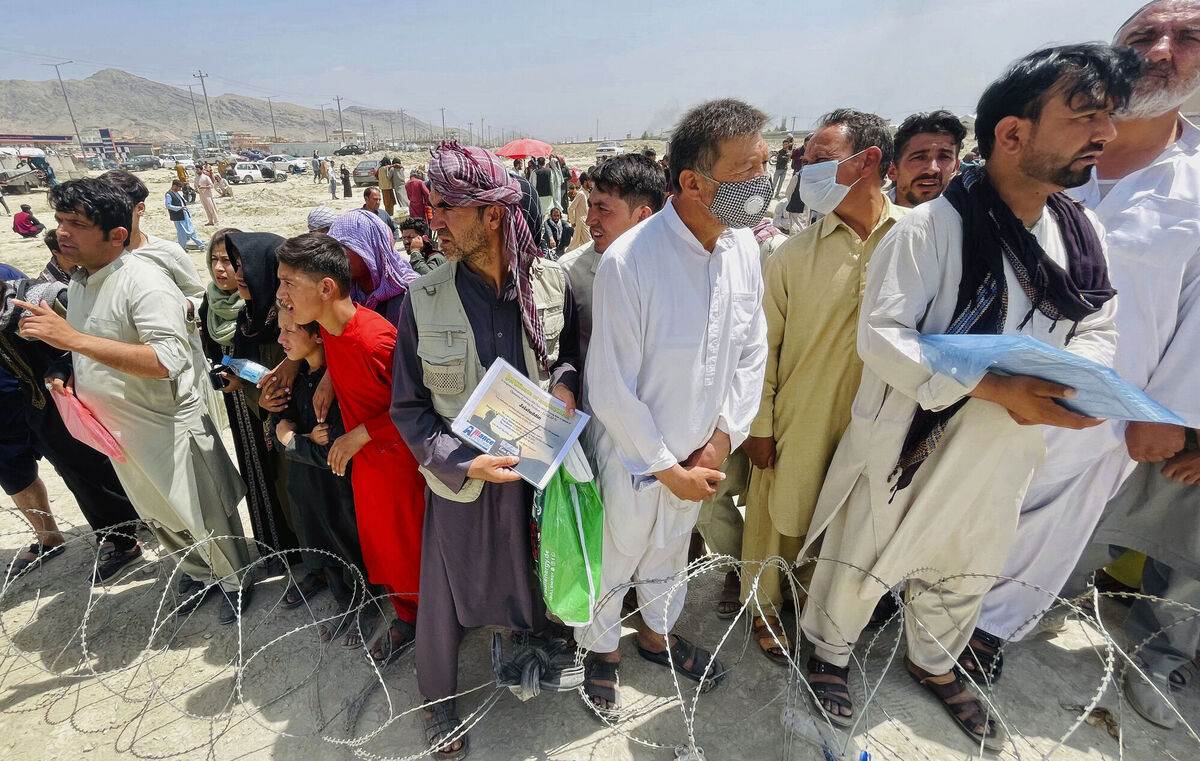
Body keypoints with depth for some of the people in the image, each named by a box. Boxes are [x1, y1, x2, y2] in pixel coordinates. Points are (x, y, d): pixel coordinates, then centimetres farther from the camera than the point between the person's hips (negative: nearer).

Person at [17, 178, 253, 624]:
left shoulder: (144, 282, -21)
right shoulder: (78, 284, 7)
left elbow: (167, 360, -34)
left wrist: (73, 338, -34)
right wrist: (71, 381, 3)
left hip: (170, 429, -9)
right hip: (117, 432, 9)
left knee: (204, 518, 7)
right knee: (159, 518, 24)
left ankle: (234, 580, 32)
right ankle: (197, 572, 46)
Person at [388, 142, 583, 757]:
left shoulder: (552, 282, -10)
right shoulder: (422, 300, -14)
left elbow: (571, 356, 7)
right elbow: (408, 408, -6)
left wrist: (564, 381, -15)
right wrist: (464, 463, -18)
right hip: (461, 478, -1)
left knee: (536, 573, 25)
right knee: (446, 593, 16)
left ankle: (539, 647, 58)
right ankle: (438, 696, 47)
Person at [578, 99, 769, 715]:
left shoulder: (744, 246, -7)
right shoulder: (628, 262, -27)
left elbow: (752, 351, 2)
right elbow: (612, 390, -22)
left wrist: (723, 438, -6)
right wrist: (668, 468, -14)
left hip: (698, 456, 6)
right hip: (632, 459, -5)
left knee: (669, 553, 29)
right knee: (611, 561, 20)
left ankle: (657, 634, 58)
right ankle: (603, 649, 51)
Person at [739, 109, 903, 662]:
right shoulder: (792, 255, -9)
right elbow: (762, 346, -5)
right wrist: (759, 426, -4)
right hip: (797, 424, -1)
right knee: (778, 519, 15)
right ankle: (764, 607, 42)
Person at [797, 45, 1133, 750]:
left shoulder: (1081, 233, 2)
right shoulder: (932, 228, -20)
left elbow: (1098, 328, 9)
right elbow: (881, 335, -25)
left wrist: (1071, 384, -13)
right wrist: (997, 387, -30)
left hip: (1002, 456, 7)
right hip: (907, 447, -6)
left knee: (965, 573, 26)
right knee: (861, 566, 13)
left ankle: (934, 662, 55)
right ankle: (831, 653, 43)